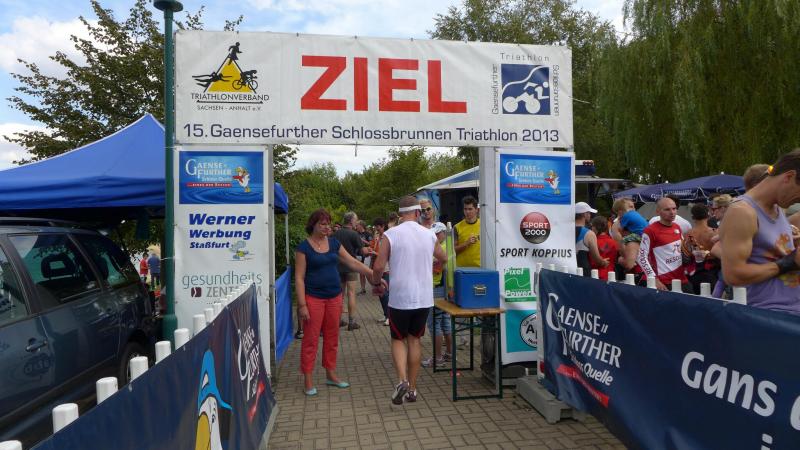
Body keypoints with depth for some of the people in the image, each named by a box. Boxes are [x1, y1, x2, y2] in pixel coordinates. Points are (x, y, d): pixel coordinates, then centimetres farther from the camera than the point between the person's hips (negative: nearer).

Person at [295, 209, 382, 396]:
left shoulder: (334, 243, 8)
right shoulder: (304, 247, -7)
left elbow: (353, 263, 8)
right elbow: (299, 278, -9)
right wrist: (302, 305, -14)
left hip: (334, 297, 5)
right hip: (313, 298, -5)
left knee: (332, 338, 13)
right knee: (310, 339, 1)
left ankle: (330, 374, 26)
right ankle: (308, 380, 12)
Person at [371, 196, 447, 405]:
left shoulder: (390, 235, -8)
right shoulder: (429, 235, 4)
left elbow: (378, 266, -10)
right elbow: (443, 258, 21)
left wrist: (376, 282, 10)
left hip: (400, 298, -3)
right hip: (424, 298, 3)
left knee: (398, 339, 13)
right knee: (414, 339, 16)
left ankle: (402, 379, -8)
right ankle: (412, 388, 20)